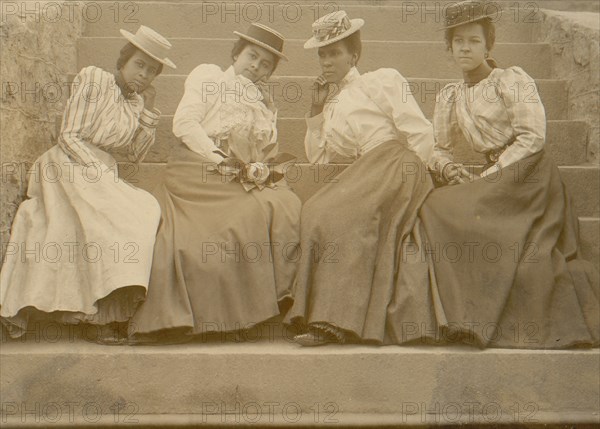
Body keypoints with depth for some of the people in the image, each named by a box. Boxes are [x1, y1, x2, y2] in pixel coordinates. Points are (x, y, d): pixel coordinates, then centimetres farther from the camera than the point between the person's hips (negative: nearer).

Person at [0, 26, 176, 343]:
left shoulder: (136, 101, 16)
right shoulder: (92, 78, -2)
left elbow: (136, 153, 12)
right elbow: (69, 136, -7)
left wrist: (149, 110, 3)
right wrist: (100, 172, -16)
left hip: (103, 173, 7)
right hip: (71, 167, -6)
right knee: (117, 222, -26)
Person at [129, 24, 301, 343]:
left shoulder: (266, 105, 28)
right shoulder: (208, 76, 14)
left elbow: (271, 156, 18)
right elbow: (184, 123, -1)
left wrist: (260, 170, -7)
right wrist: (219, 159, -11)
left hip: (251, 182, 5)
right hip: (198, 173, -5)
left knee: (287, 209, -22)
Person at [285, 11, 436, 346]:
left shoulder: (383, 80, 10)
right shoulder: (331, 102, 27)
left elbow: (422, 135, 3)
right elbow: (318, 159, 21)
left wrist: (404, 177, -5)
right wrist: (317, 111, 15)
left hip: (394, 163, -6)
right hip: (362, 176, 6)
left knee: (338, 215, -28)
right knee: (317, 213, -22)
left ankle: (339, 320, -31)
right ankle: (327, 319, -28)